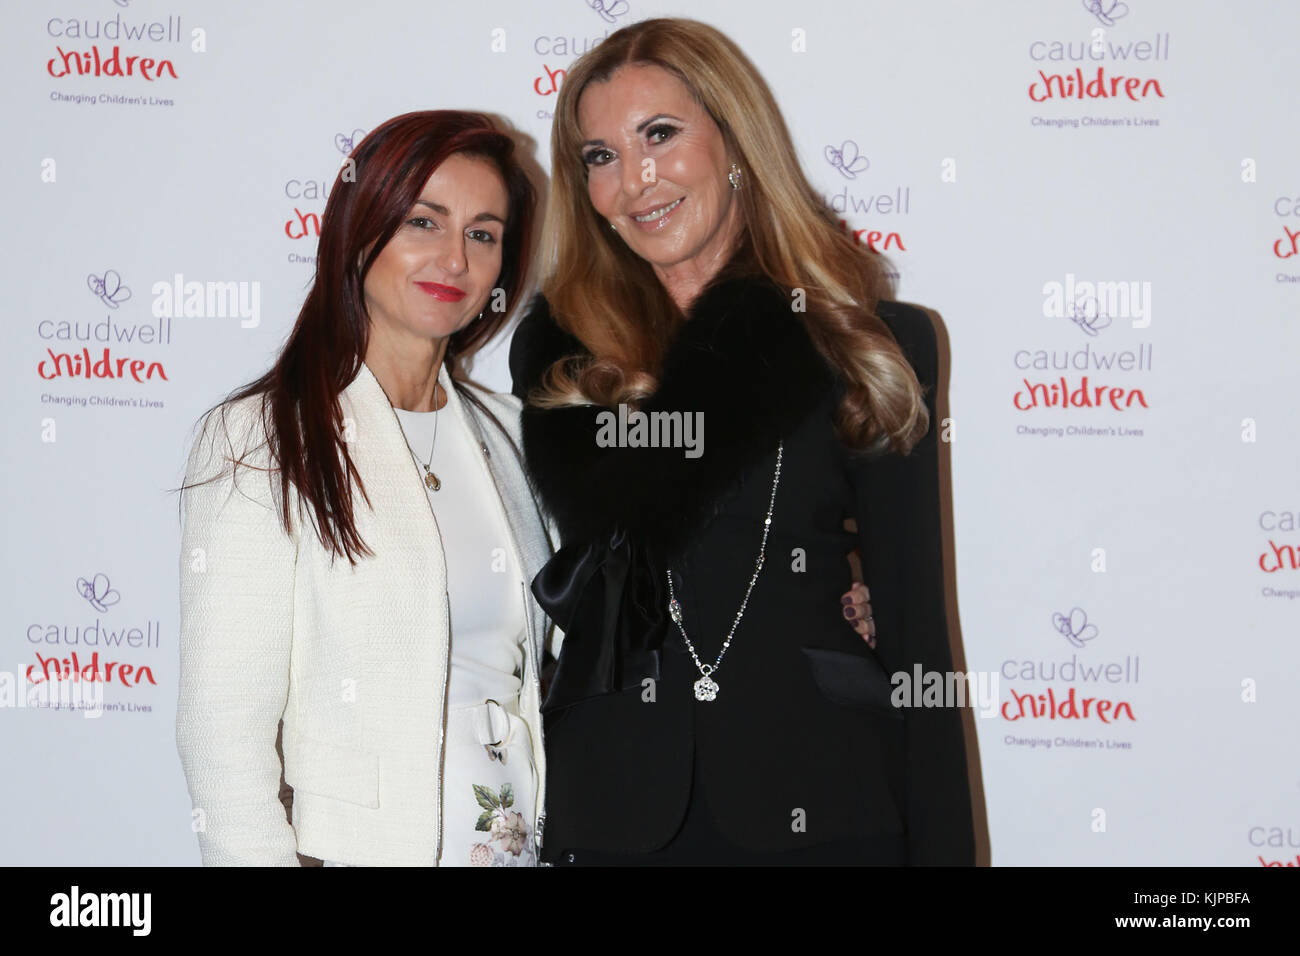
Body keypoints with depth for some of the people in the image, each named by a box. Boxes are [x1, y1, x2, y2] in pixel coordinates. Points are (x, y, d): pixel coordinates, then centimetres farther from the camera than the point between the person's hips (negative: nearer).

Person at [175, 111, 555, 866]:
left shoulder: (504, 432, 6)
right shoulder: (260, 440, -11)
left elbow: (535, 673, 11)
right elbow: (224, 726, -15)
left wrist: (555, 837, 4)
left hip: (519, 841, 6)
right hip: (352, 846, -5)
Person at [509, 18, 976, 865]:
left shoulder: (874, 343, 1)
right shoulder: (560, 348, 3)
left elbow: (916, 629, 0)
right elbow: (604, 513, -18)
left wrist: (943, 844, -2)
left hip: (819, 803, 0)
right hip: (614, 809, 1)